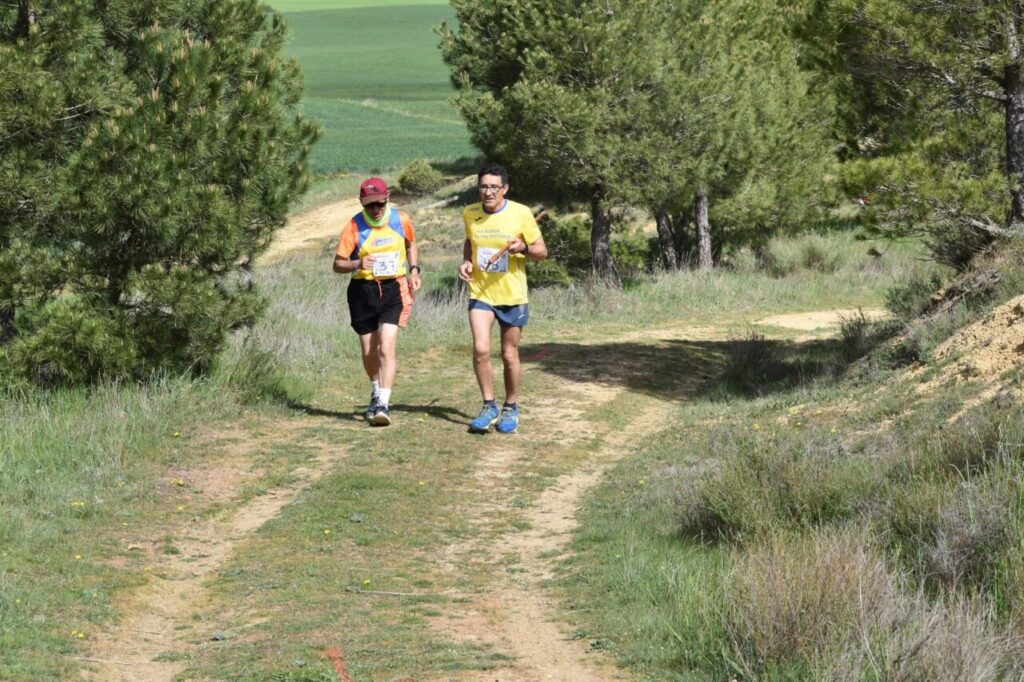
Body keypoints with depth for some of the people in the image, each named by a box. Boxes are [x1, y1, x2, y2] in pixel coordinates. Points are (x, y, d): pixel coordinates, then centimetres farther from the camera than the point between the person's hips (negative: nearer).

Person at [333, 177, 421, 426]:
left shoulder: (401, 220, -2)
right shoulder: (354, 226, -8)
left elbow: (411, 246, 20)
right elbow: (338, 264, -6)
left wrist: (414, 270, 5)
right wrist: (358, 264, -26)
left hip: (393, 289, -1)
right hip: (363, 291, 1)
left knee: (386, 347, -17)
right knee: (369, 351, 12)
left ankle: (383, 404, -18)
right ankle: (377, 393, 38)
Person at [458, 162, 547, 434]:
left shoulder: (521, 214, -10)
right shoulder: (470, 214, 0)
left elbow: (542, 251, -2)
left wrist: (523, 248, -23)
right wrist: (466, 261, -1)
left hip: (512, 296, -1)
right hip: (480, 292, 2)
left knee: (509, 355, 7)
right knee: (480, 349, -15)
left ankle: (511, 409, 25)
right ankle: (489, 407, 0)